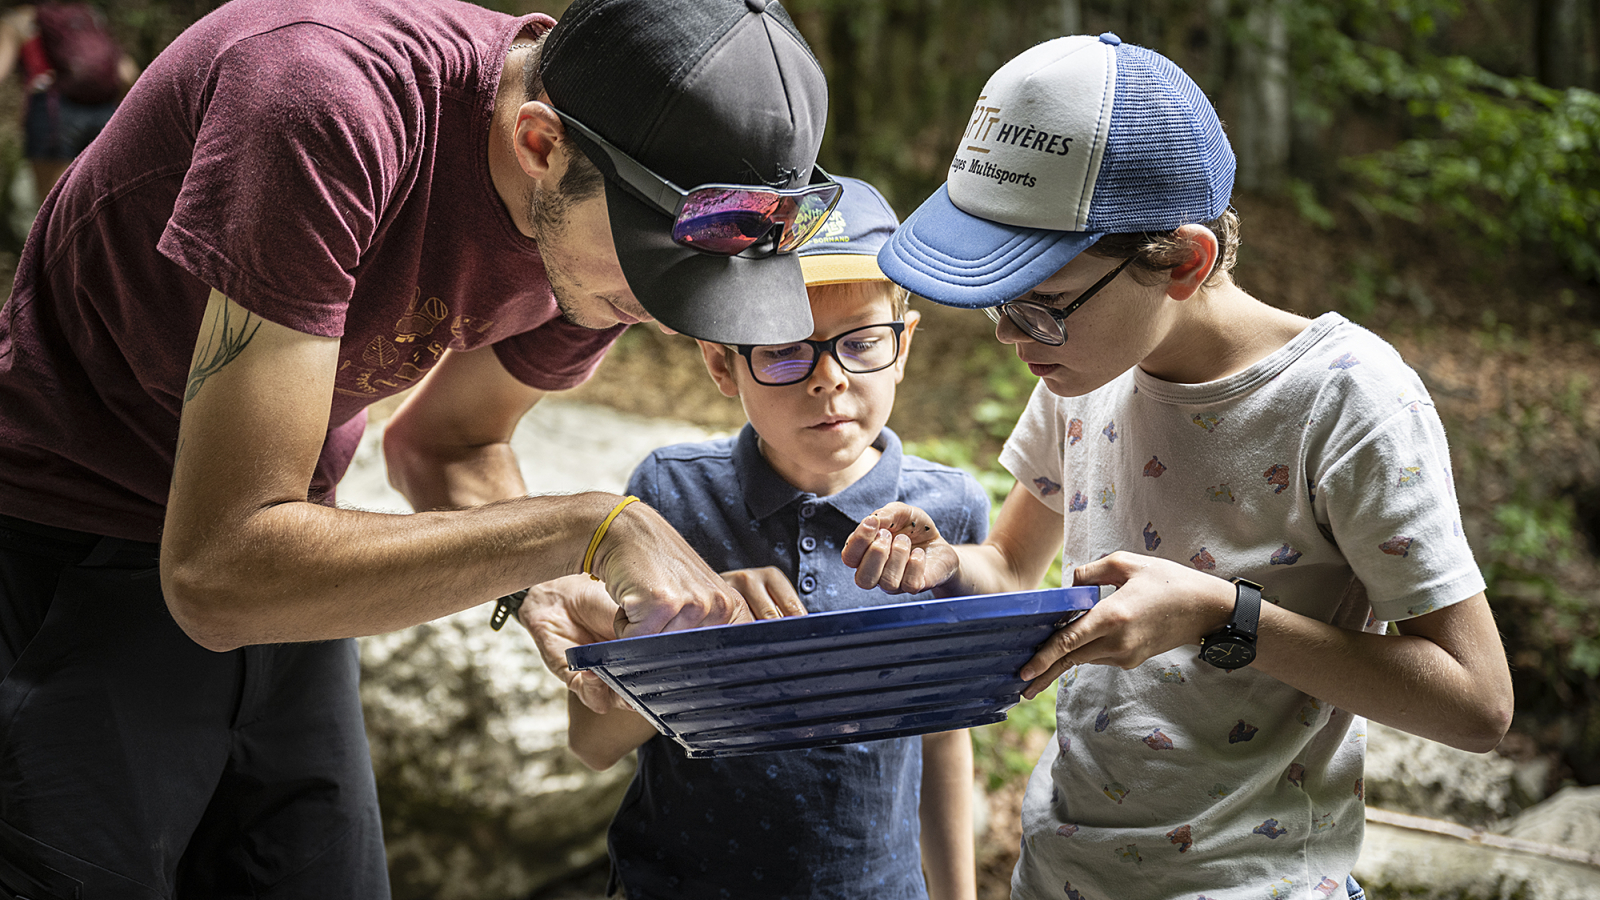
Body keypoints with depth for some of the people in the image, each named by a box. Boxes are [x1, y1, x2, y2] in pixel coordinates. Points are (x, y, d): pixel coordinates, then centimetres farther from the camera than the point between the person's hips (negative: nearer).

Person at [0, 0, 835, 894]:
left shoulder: (595, 222, -12)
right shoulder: (327, 109, -35)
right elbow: (216, 569, -35)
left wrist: (543, 587, -15)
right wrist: (580, 530, -36)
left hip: (269, 570, 6)